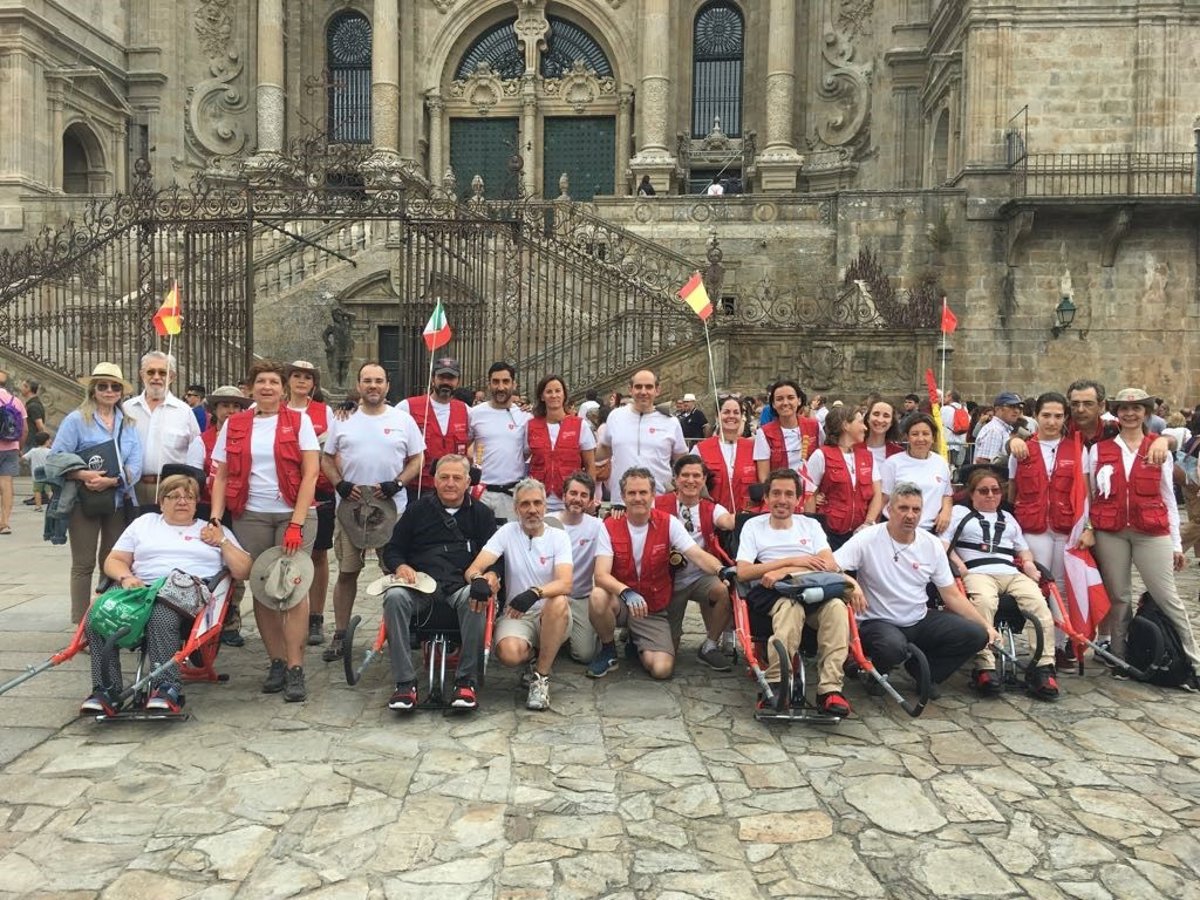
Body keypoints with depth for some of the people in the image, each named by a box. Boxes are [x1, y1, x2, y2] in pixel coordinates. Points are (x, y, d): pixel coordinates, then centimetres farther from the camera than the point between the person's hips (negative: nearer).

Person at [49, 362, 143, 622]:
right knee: (84, 564, 1)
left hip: (118, 501, 4)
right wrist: (83, 475, -22)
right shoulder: (76, 420, -2)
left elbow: (135, 464, 0)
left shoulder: (128, 423, 9)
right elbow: (55, 459, -7)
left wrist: (111, 480, -17)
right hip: (84, 501, -4)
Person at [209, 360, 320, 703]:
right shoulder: (233, 425, 9)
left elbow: (310, 474, -4)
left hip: (293, 514, -2)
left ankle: (295, 669, -4)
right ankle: (276, 662, 16)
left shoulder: (299, 421, 2)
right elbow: (221, 476, 9)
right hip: (249, 517, 3)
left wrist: (296, 523, -12)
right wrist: (215, 517, -4)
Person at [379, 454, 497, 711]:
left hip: (462, 585, -1)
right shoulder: (418, 509, 20)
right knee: (394, 598, -32)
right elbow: (391, 550, 21)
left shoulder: (481, 514, 19)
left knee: (474, 600, -37)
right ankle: (405, 684, -29)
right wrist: (400, 566, -3)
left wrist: (491, 575, -10)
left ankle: (466, 682, -28)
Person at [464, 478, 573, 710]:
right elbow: (473, 569, -9)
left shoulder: (559, 536, -1)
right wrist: (478, 579, -35)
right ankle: (534, 656, 6)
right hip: (516, 615, 0)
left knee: (559, 602, -36)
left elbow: (565, 584, -17)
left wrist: (535, 593, -38)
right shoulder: (507, 532, 2)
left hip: (552, 617, 0)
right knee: (508, 653, -33)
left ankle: (541, 676, -17)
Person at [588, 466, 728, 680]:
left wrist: (721, 570, -42)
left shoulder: (668, 524, -7)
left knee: (662, 669, -18)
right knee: (598, 599, -36)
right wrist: (627, 593, -42)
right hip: (620, 602, -1)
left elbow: (698, 555, -19)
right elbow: (601, 575, -21)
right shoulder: (610, 526, -10)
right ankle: (608, 651, -5)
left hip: (654, 611, 1)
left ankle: (637, 642, 18)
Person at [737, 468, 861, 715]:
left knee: (836, 607, -33)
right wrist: (793, 561, -4)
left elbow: (829, 565, 3)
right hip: (769, 593, -2)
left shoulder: (810, 525, 21)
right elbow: (743, 572, 0)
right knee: (791, 607, -39)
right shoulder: (753, 526, 15)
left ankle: (830, 689, -36)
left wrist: (784, 571, -11)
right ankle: (776, 685, -40)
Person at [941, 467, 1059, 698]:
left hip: (1012, 573, 5)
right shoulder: (959, 512, 22)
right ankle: (985, 667, -40)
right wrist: (958, 564, -7)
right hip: (978, 573, -4)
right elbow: (943, 542, 9)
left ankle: (1043, 667, -28)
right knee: (984, 603, -38)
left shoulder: (1008, 518, 37)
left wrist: (1028, 563, 10)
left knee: (1039, 604, -27)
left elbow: (1023, 549, 34)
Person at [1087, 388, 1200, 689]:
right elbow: (1090, 495, 8)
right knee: (1118, 598, 7)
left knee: (1168, 598, -1)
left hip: (1152, 532, -1)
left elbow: (1168, 497, 7)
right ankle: (1120, 659, 17)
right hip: (1110, 533, 1)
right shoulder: (1099, 450, 6)